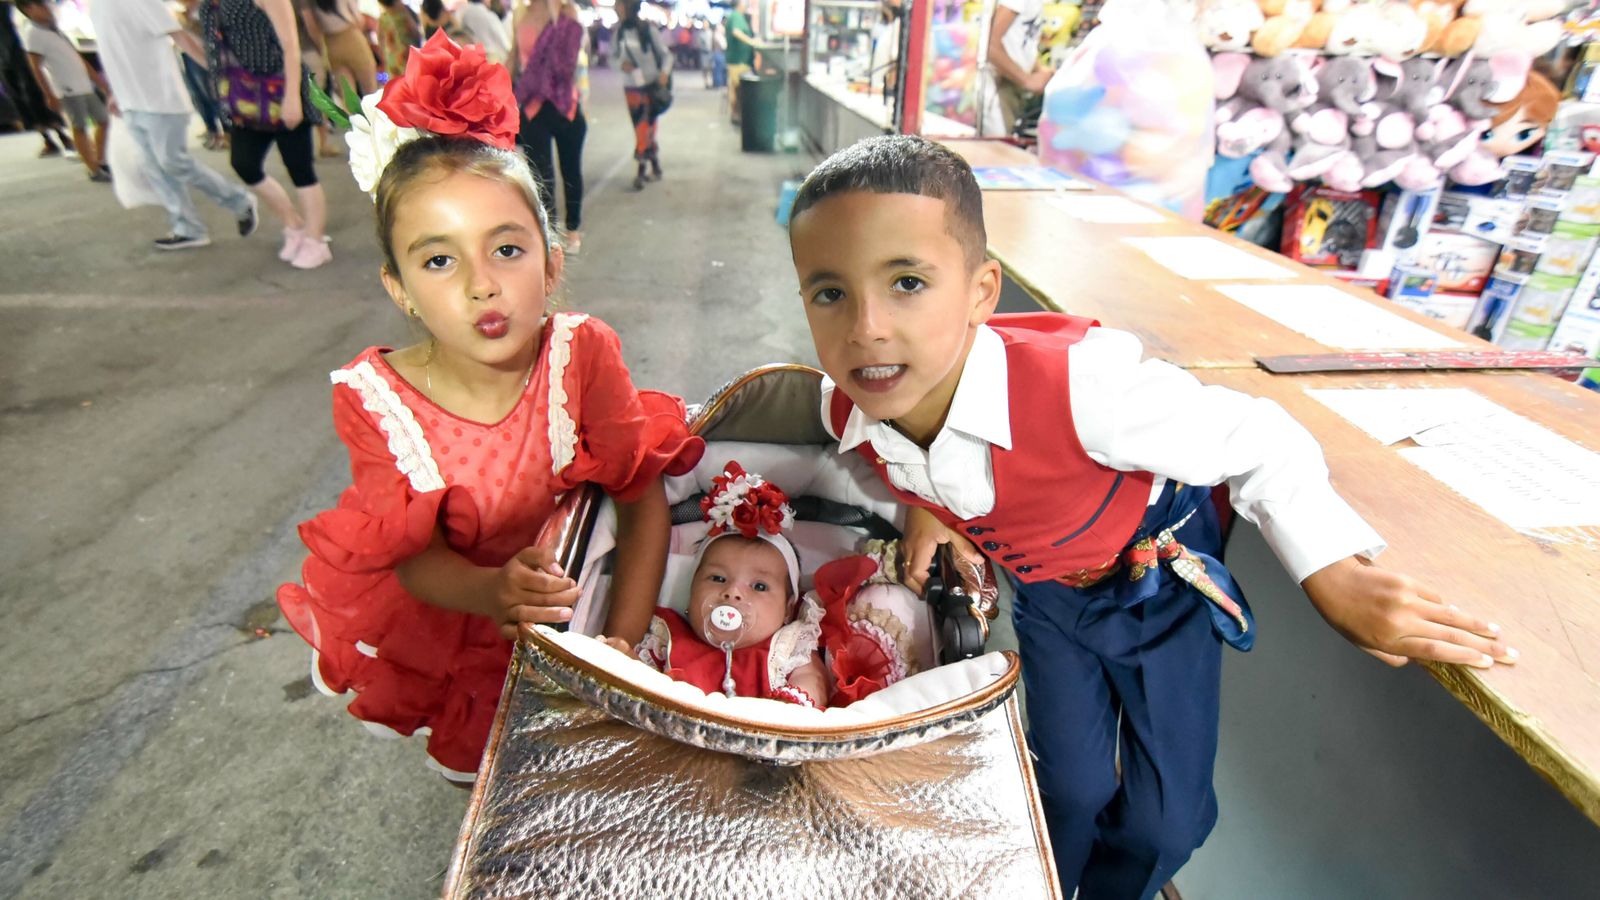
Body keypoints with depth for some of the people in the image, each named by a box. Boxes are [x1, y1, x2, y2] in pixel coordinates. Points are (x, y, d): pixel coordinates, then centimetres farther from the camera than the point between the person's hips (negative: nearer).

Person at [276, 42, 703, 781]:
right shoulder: (374, 399, -25)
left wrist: (622, 641, -29)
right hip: (435, 603, 1)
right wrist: (488, 591, -43)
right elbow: (415, 554, -20)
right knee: (467, 756, 17)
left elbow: (644, 498, -24)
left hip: (557, 583, 0)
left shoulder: (583, 354, -28)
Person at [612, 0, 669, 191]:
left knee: (645, 128, -5)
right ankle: (655, 168, 20)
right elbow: (614, 53, 11)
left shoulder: (648, 30, -11)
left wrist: (665, 72, -22)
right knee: (643, 130, 8)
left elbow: (666, 54, -4)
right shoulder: (619, 30, 0)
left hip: (651, 85, -4)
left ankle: (641, 171, 3)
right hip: (631, 87, 4)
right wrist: (622, 62, -11)